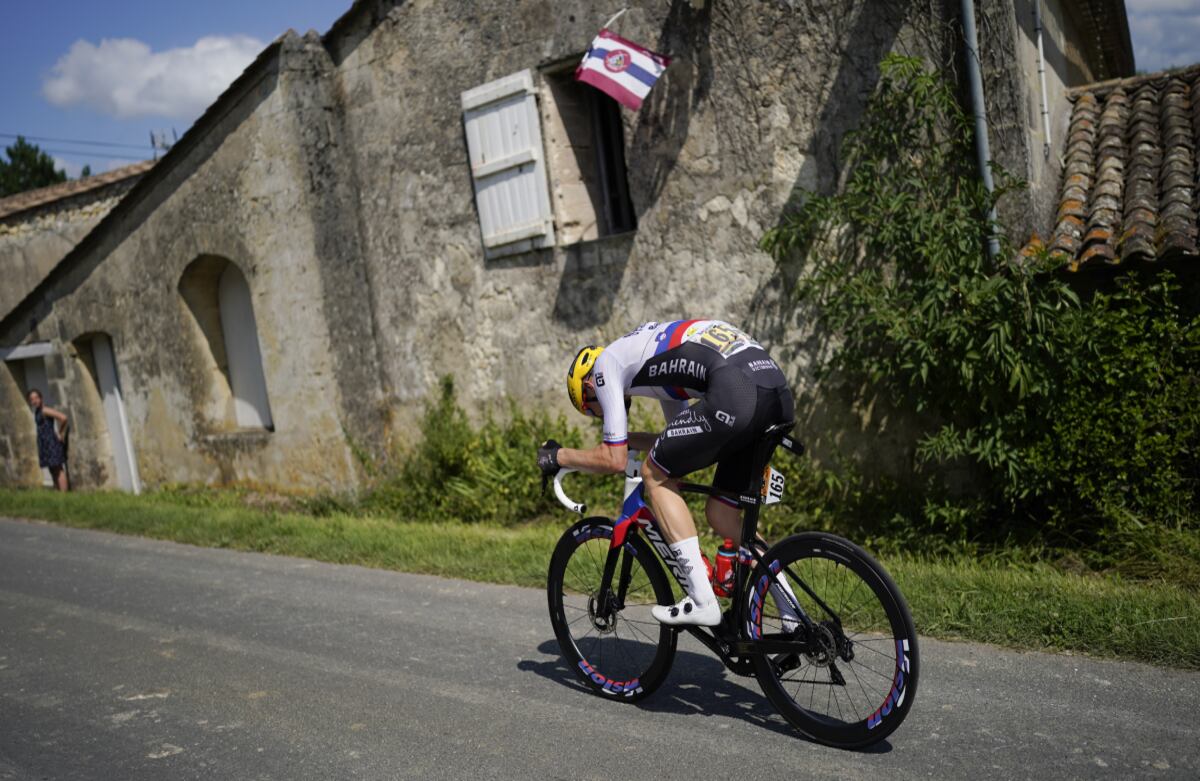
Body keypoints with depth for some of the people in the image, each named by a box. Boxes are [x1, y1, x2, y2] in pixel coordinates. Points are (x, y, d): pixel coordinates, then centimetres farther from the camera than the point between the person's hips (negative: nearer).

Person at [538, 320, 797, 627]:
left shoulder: (605, 363, 13)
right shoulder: (659, 358, 36)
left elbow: (614, 460, 8)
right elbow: (682, 444, 40)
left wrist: (558, 456, 23)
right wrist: (626, 438, 47)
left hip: (736, 394, -9)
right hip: (780, 394, 9)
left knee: (656, 477, 10)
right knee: (721, 516, 18)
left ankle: (702, 601, 5)